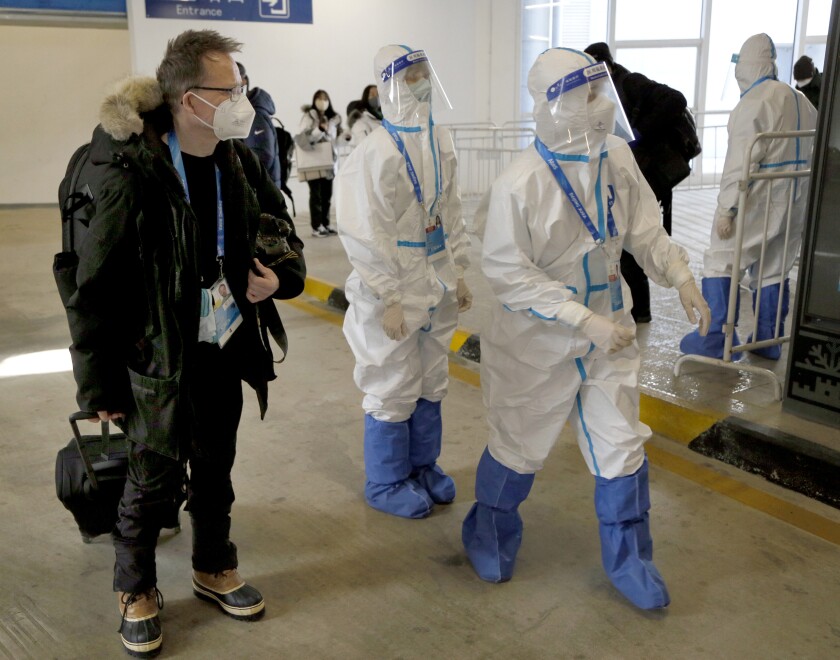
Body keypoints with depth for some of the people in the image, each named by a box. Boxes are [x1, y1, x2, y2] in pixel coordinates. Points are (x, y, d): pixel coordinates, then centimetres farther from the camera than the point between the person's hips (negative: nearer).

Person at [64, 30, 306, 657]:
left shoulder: (238, 161, -2)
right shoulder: (134, 174, -21)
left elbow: (281, 231, 14)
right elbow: (95, 289, -16)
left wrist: (282, 276, -8)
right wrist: (99, 384, -12)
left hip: (226, 348, 6)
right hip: (159, 356, -5)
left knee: (216, 467, 19)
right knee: (154, 476, 9)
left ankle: (215, 569, 42)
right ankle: (137, 591, 33)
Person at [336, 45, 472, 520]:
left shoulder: (441, 143, 4)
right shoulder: (376, 152, -18)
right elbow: (366, 235, -19)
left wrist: (459, 273, 10)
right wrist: (389, 298, -18)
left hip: (437, 286, 7)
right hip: (395, 291, -7)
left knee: (431, 385, 18)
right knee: (393, 391, 6)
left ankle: (423, 466, 38)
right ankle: (387, 484, 25)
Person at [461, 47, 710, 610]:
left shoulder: (618, 158, -6)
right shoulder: (520, 184, -23)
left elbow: (644, 228, 6)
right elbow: (509, 274, -23)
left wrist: (681, 277, -8)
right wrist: (586, 319, -26)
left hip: (609, 330, 5)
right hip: (537, 341, -4)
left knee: (621, 448, 11)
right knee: (519, 448, 13)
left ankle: (629, 559, 33)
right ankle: (491, 538, 41)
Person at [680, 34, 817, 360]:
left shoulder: (754, 101, -12)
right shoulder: (801, 100, 13)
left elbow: (742, 161, -19)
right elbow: (810, 153, 15)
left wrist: (726, 208, -18)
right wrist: (802, 200, 19)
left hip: (759, 200, -8)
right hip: (795, 201, 8)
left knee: (720, 263, 0)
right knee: (773, 270, 15)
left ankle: (716, 339, -2)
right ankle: (768, 341, 20)